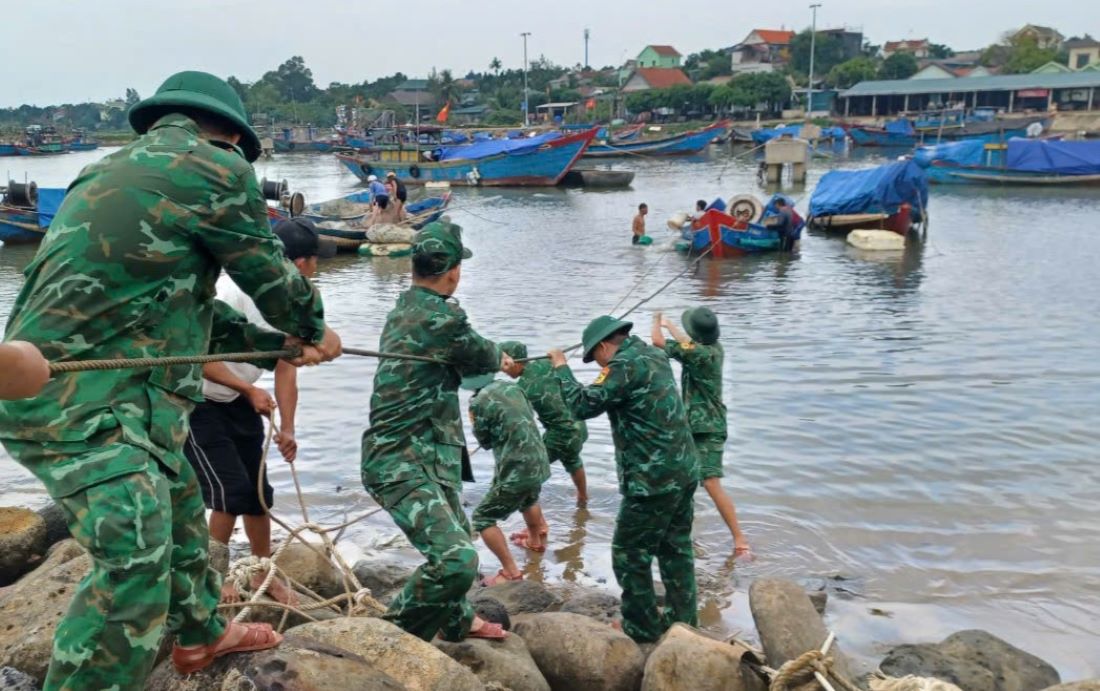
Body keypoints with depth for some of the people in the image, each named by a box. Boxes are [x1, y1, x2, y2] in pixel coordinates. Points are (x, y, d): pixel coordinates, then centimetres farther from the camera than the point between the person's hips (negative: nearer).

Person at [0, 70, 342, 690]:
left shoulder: (115, 171, 21)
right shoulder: (214, 167, -7)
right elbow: (272, 277, 2)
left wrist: (279, 344, 27)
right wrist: (317, 331, 22)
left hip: (52, 389, 10)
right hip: (90, 407, -10)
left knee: (178, 507, 24)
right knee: (134, 568, -11)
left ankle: (201, 634, 43)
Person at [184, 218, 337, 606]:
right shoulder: (233, 291, -29)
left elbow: (285, 368, -1)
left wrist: (287, 429, -5)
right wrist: (249, 390, -23)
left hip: (238, 402, 7)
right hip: (195, 402, -7)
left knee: (258, 490, 10)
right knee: (232, 489, -11)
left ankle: (263, 572, 28)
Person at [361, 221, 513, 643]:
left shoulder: (403, 311, 11)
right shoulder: (442, 318, -18)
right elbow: (480, 355, 0)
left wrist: (495, 361, 36)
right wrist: (499, 358, 23)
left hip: (427, 457, 10)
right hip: (403, 464, -10)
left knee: (454, 543, 26)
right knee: (456, 558, -21)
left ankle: (457, 621, 48)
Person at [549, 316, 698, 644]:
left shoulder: (626, 364, -15)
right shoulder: (654, 355, 12)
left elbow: (583, 405, -18)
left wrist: (561, 368, -5)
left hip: (652, 480, -9)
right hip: (684, 471, 9)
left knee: (630, 555, 5)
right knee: (677, 550, 18)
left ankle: (642, 628, 14)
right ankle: (683, 620, 25)